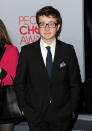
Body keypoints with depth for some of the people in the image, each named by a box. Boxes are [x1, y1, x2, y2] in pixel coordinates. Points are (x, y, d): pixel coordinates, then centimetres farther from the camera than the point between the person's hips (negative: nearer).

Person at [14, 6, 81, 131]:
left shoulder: (68, 50, 1)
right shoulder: (27, 51, -1)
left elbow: (75, 83, 5)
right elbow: (19, 82, 3)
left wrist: (72, 109, -1)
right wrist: (25, 108, -2)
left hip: (62, 117, 1)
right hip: (35, 116, 0)